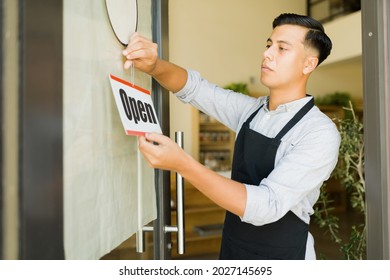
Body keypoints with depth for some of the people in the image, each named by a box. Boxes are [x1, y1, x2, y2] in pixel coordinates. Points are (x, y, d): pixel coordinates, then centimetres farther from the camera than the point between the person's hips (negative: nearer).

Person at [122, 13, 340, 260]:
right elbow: (193, 87, 2)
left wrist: (182, 164, -37)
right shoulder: (250, 111, -1)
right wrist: (153, 66, -20)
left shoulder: (321, 133, -20)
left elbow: (267, 207, -29)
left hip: (282, 254, -5)